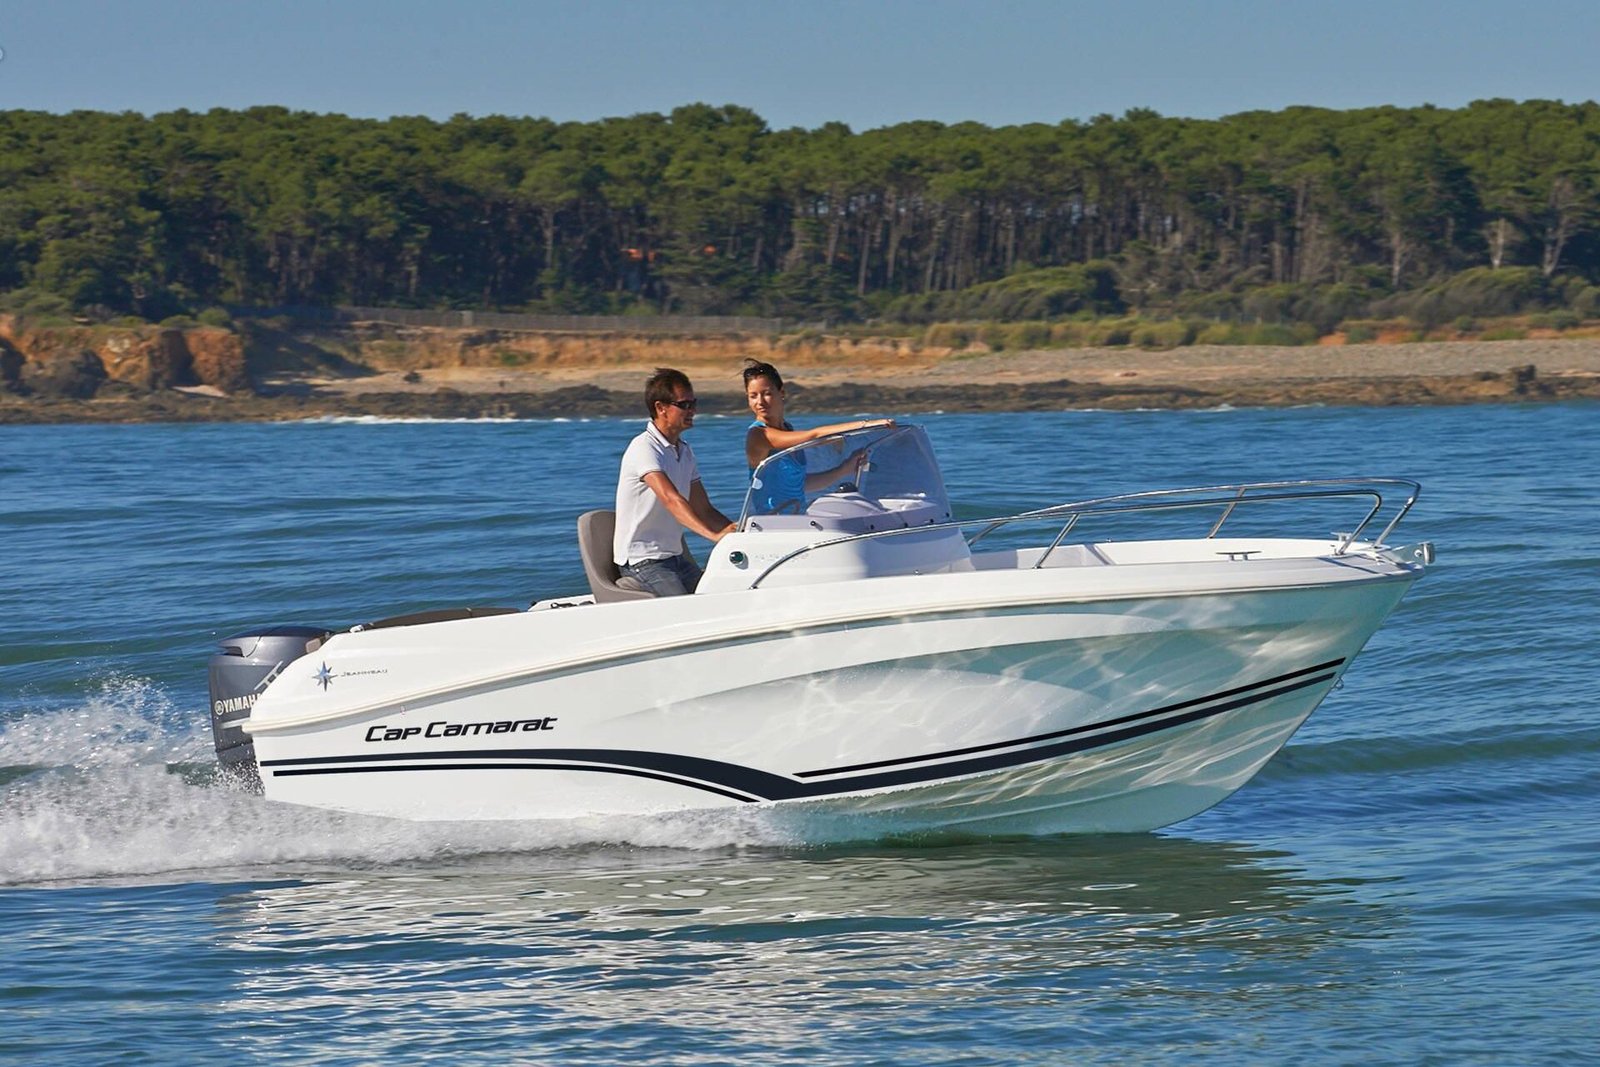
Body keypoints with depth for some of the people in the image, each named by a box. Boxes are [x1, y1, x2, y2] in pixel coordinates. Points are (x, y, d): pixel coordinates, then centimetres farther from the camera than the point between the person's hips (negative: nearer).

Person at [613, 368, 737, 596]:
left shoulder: (684, 451, 15)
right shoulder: (644, 448, -14)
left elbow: (704, 510, 16)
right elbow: (671, 500, -28)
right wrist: (713, 535, -41)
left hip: (675, 558, 8)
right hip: (642, 560, -8)